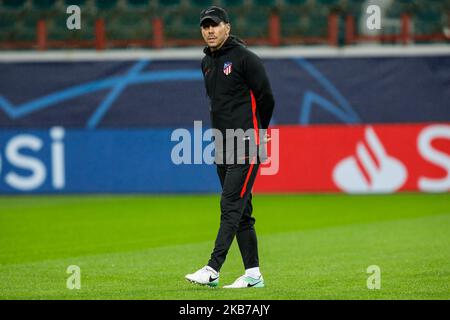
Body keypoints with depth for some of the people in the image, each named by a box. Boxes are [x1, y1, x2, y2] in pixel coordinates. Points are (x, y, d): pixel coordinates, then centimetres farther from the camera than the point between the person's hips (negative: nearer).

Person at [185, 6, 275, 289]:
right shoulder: (207, 63, 14)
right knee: (239, 211, 9)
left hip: (246, 147, -8)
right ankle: (253, 273, 13)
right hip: (223, 147, 8)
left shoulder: (245, 58, -9)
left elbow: (266, 99, -6)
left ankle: (213, 270, -20)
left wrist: (253, 133, 5)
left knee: (231, 205, -13)